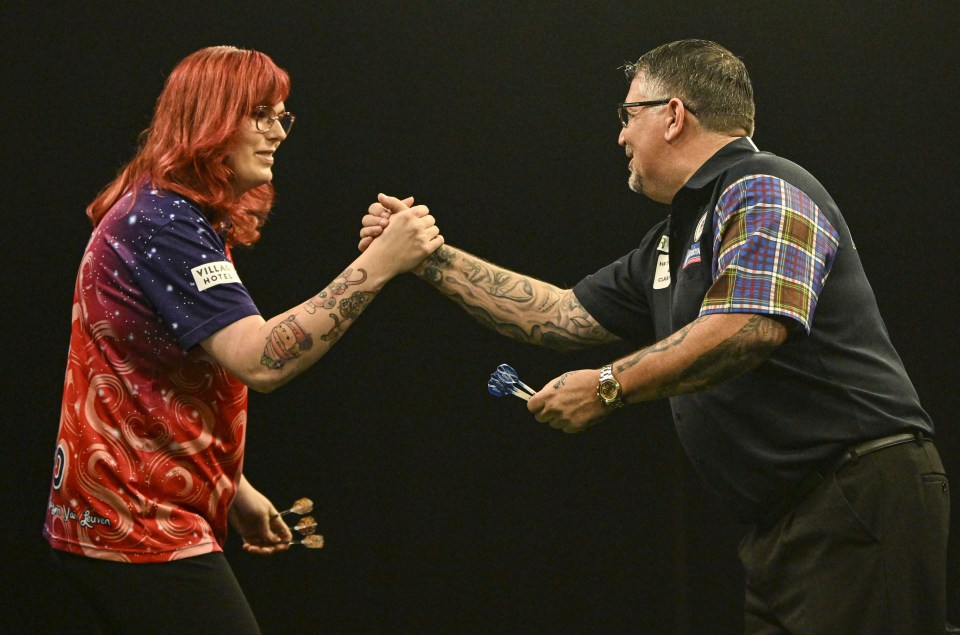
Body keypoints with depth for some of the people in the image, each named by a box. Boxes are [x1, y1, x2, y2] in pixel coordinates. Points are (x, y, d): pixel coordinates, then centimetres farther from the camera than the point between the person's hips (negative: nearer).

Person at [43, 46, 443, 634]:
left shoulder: (174, 217, 15)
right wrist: (378, 264, -32)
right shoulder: (163, 225, -18)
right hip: (139, 531, -11)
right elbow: (259, 360, -30)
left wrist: (233, 489, 23)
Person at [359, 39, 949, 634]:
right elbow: (560, 315, 25)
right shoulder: (670, 246, 20)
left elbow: (750, 327, -26)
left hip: (860, 496, -10)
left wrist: (609, 386, -17)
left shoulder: (763, 193, -11)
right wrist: (430, 257, 24)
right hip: (785, 518, 10)